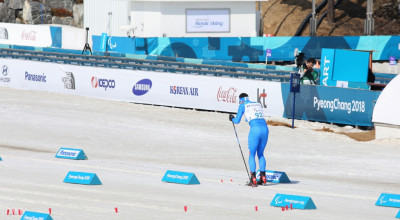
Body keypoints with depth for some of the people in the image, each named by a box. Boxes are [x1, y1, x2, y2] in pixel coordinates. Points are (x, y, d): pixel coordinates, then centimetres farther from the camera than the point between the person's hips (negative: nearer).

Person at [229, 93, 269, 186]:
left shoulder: (242, 106, 10)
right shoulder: (258, 104, 24)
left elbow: (237, 121, 13)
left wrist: (232, 118, 35)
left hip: (255, 130, -5)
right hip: (265, 128, 5)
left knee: (251, 155, 5)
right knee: (260, 154, 19)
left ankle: (253, 179, -4)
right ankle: (263, 177, 14)